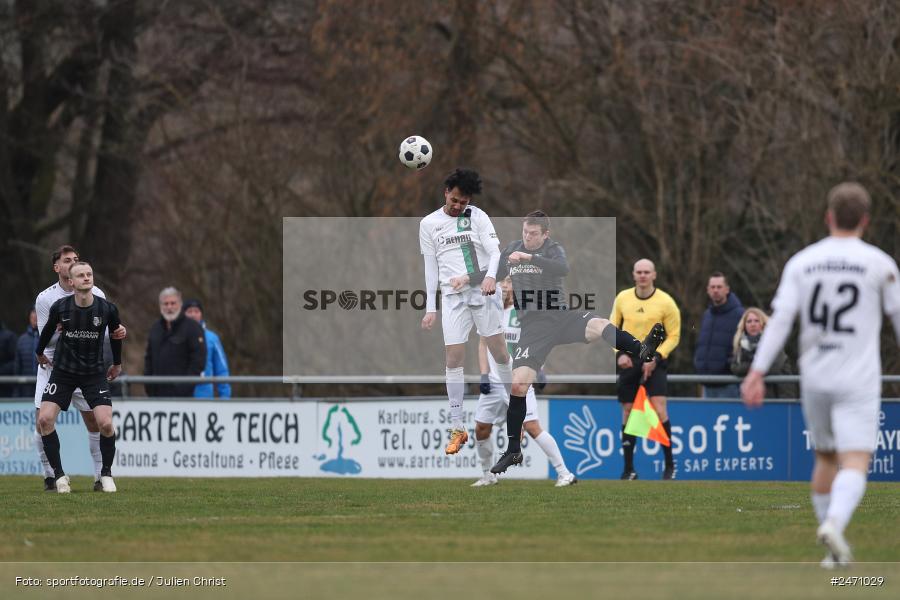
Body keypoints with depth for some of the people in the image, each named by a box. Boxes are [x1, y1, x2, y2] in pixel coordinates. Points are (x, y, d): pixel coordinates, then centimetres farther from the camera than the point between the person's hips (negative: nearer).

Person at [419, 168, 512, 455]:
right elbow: (431, 268, 10)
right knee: (453, 359, -5)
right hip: (452, 297, 1)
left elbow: (494, 251, -6)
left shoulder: (478, 216, 3)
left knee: (499, 352, 0)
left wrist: (491, 276, -26)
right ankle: (457, 429, -2)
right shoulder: (429, 224, 7)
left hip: (482, 292, -1)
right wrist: (430, 308, 6)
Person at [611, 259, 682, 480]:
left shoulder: (666, 302, -5)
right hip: (629, 361, 3)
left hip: (654, 362, -3)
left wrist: (655, 358, -14)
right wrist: (619, 353, -4)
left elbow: (674, 335, -2)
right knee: (628, 413, 4)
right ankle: (629, 469, 11)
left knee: (658, 409, -16)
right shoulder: (622, 298, 4)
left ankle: (670, 464, -4)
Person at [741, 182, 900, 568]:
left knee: (826, 459, 21)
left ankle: (835, 550, 25)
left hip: (814, 379, 4)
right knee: (854, 467, -10)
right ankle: (834, 525, -38)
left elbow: (779, 319, -7)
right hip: (857, 382, -4)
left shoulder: (801, 262, 3)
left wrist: (756, 374, -11)